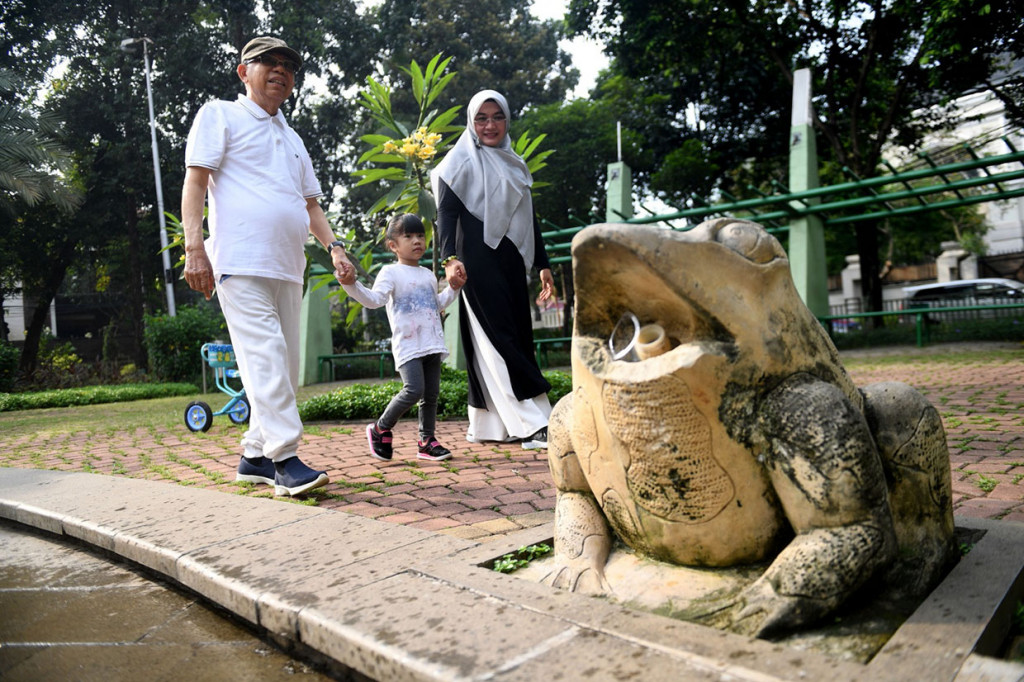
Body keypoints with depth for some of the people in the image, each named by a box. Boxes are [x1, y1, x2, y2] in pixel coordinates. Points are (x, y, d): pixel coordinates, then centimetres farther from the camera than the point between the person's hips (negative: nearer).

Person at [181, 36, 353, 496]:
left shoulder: (292, 139, 29)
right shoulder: (220, 116, 9)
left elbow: (310, 203, 28)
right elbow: (195, 181, -2)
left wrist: (334, 247, 10)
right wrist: (194, 246, -14)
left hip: (287, 268, 7)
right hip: (240, 263, -7)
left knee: (285, 364, 5)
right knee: (265, 357, -17)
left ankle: (255, 456, 14)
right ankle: (285, 460, -17)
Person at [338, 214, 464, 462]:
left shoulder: (428, 275, 19)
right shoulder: (391, 272, -2)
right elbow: (374, 299, -17)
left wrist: (453, 288, 21)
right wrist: (351, 285, -31)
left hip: (433, 344, 7)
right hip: (407, 345, -7)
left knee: (431, 393, 6)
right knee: (413, 390, -18)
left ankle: (427, 440, 17)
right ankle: (380, 428, 3)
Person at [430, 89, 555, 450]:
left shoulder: (514, 163, 21)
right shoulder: (462, 161, 2)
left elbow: (528, 217, 23)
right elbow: (446, 212, -7)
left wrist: (543, 265, 19)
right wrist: (449, 257, -23)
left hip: (511, 262, 7)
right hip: (478, 261, -7)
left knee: (517, 336, 4)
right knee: (499, 339, -9)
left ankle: (487, 425, 11)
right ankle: (534, 425, -12)